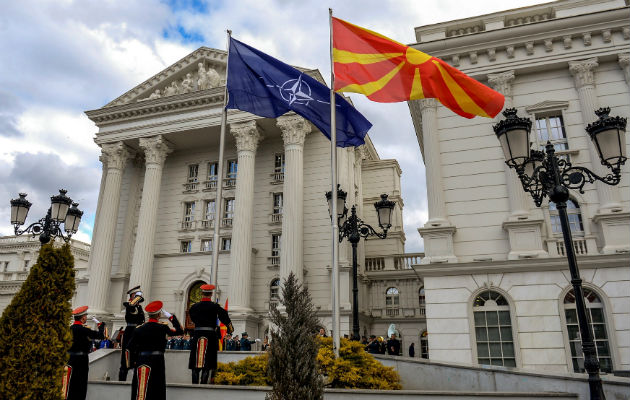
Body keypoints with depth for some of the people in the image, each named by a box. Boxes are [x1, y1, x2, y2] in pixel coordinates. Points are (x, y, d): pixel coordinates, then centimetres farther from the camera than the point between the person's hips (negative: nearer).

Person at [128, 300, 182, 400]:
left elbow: (131, 347, 2)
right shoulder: (163, 327, -7)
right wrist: (170, 316, 8)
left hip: (141, 361, 2)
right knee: (157, 390, 8)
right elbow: (179, 330, 4)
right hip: (157, 361, -2)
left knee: (140, 388, 5)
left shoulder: (139, 329, 1)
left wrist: (135, 361, 13)